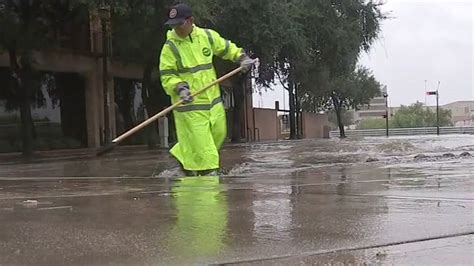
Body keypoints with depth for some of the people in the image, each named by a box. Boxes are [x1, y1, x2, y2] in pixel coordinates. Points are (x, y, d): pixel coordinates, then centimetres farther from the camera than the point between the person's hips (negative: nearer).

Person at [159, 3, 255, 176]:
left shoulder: (207, 36, 2)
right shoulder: (170, 47, -10)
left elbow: (227, 48, 17)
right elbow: (167, 77, -9)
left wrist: (242, 57, 1)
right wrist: (180, 88, -27)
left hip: (213, 99, 6)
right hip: (189, 104, -5)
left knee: (218, 134, 16)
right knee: (199, 141, -6)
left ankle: (182, 155, 33)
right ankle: (209, 172, 8)